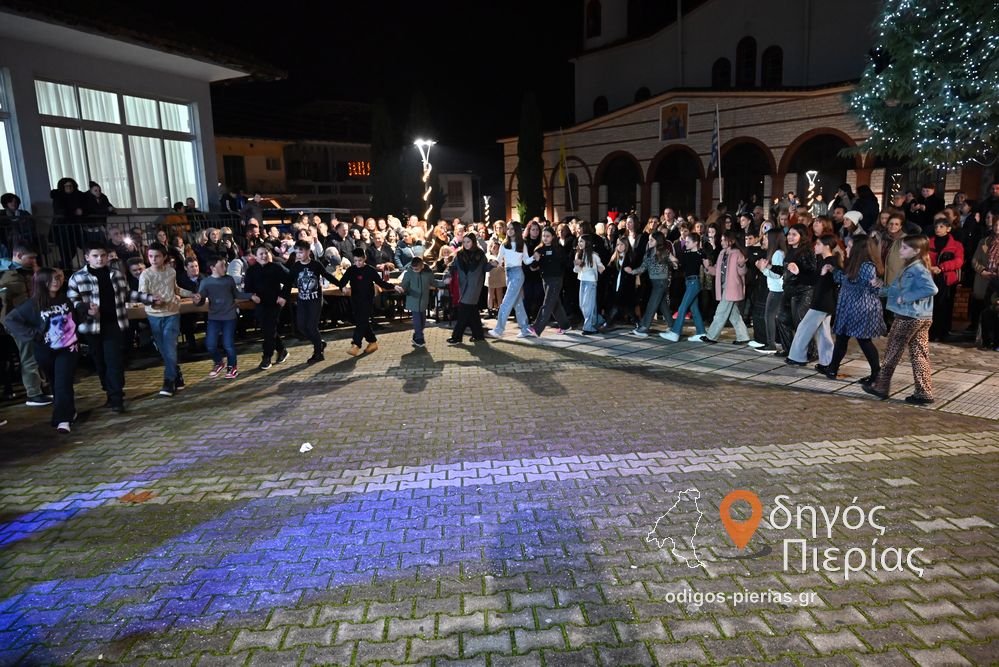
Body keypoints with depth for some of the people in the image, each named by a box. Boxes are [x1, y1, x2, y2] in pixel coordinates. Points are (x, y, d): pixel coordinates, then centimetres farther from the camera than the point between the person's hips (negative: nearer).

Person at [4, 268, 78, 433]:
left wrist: (76, 339, 8)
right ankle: (68, 410, 30)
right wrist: (33, 335, -15)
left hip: (67, 349, 0)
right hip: (45, 351, 0)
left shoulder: (65, 300, 0)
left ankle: (63, 419, -10)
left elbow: (75, 320, 15)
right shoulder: (33, 304, -9)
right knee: (56, 384, 14)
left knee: (63, 384, -8)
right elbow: (9, 320, -10)